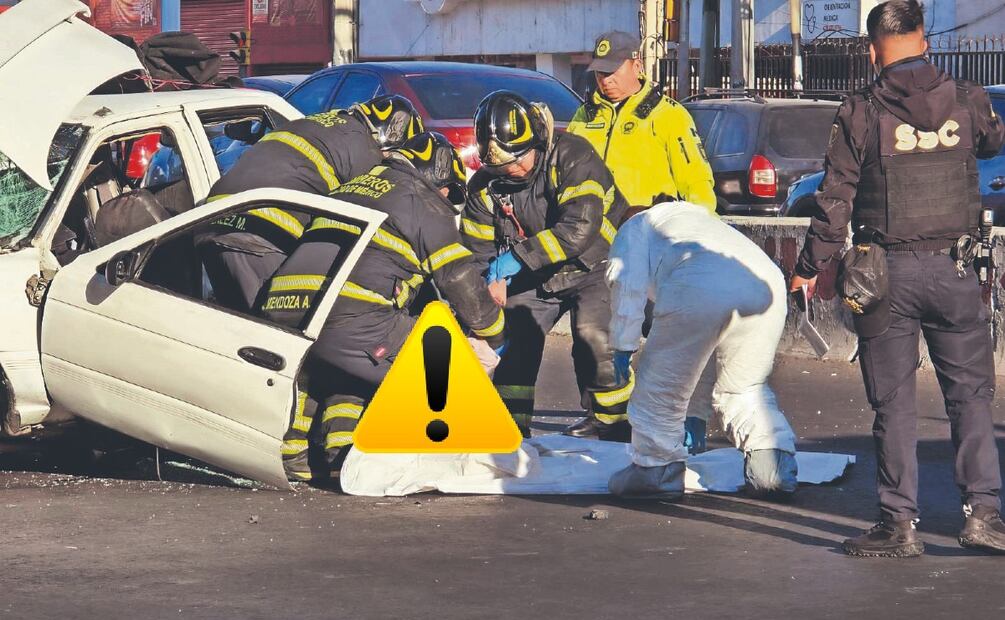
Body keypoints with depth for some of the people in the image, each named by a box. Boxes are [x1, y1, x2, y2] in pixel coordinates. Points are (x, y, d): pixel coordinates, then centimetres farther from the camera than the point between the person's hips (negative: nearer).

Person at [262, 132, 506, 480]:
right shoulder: (425, 203, 11)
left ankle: (293, 451, 18)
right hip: (349, 319, -8)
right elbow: (460, 279, 9)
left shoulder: (352, 188, 33)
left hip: (281, 313, 8)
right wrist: (496, 332, 25)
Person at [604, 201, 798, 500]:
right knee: (746, 388, 24)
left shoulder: (635, 227, 33)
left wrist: (624, 345, 13)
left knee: (661, 386, 11)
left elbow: (628, 282, 9)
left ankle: (657, 468, 20)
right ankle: (774, 462, 14)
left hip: (698, 287, -6)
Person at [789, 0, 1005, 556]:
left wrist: (810, 268, 4)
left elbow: (835, 199, -5)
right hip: (954, 268, 2)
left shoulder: (860, 114, -6)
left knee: (894, 402, 4)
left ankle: (899, 523, 4)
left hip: (888, 272, -1)